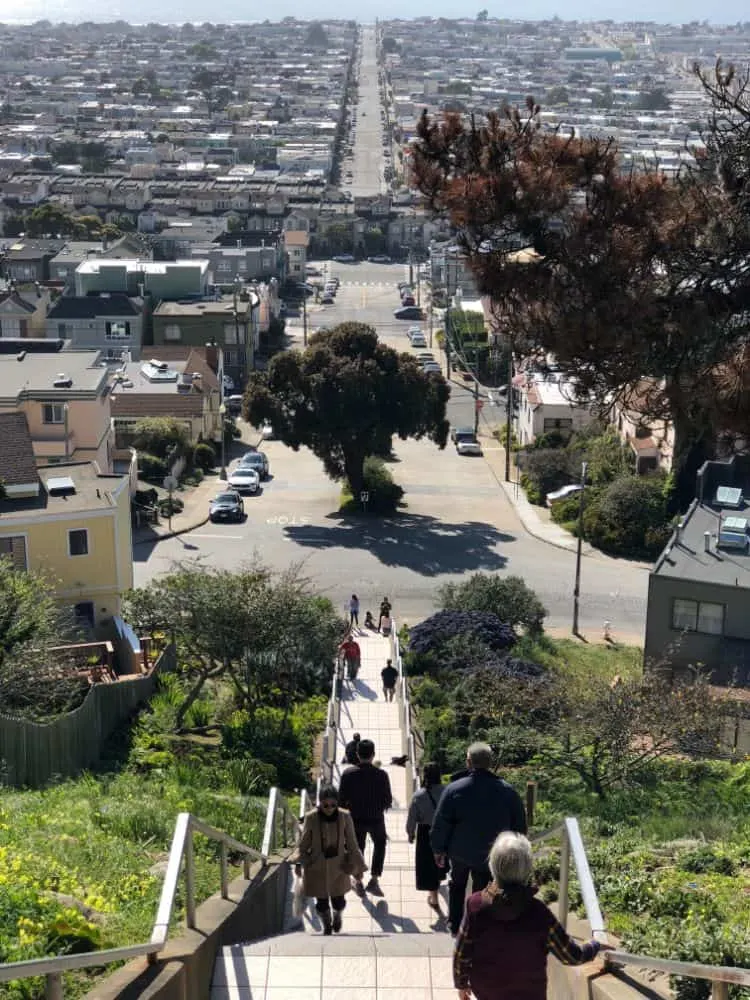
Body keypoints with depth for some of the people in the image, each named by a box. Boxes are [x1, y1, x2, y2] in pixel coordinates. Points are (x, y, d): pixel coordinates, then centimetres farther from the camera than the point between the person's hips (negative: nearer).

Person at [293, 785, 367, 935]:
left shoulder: (345, 817, -12)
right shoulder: (311, 818, -14)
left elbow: (352, 844, -3)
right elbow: (304, 843, -3)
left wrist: (358, 866, 0)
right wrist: (298, 863, -10)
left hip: (338, 866, 0)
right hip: (317, 866, 0)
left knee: (338, 899, 7)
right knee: (321, 900, 9)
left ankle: (337, 915, 45)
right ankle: (327, 925, 39)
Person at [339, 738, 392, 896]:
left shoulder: (348, 774, -15)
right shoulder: (381, 775, -18)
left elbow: (342, 799, -10)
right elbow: (388, 800, -11)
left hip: (356, 818, 1)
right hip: (376, 818, -1)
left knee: (357, 848, 21)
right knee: (380, 844, 25)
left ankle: (358, 882, 32)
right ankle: (374, 880, 18)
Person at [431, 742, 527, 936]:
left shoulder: (454, 790, -20)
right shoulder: (508, 792, -13)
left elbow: (441, 824, -12)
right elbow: (519, 826, -3)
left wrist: (439, 849, 1)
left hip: (460, 852, 0)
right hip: (491, 855, 0)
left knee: (457, 885, 25)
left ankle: (454, 925, 31)